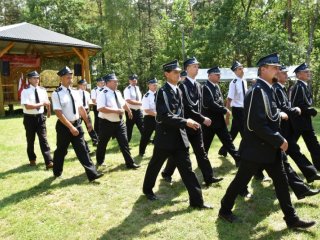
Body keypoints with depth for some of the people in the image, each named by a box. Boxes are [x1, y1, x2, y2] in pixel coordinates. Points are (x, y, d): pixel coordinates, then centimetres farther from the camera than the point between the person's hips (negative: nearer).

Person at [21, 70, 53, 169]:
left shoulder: (42, 90, 2)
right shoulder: (25, 91, -11)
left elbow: (47, 102, 17)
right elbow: (27, 106, -22)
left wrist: (49, 112, 25)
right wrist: (41, 104, -22)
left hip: (40, 117, 2)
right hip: (29, 118, -2)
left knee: (43, 139, -2)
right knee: (30, 140, 14)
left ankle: (49, 162, -4)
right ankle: (32, 159, 33)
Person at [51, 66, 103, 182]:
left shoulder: (74, 92, 5)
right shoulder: (57, 94, -13)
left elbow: (81, 108, 12)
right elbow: (59, 113, -18)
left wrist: (88, 122, 13)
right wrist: (70, 127, -22)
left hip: (77, 124, 4)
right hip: (64, 126, -4)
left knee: (82, 150, 4)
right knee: (61, 150, 13)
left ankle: (92, 174, 4)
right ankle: (57, 172, 36)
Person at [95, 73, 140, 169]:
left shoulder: (118, 93, 6)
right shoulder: (103, 94, -17)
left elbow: (123, 103, 24)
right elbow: (101, 108, -30)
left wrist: (129, 111, 33)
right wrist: (116, 110, -28)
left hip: (119, 122, 6)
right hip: (107, 123, -5)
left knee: (124, 142, 3)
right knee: (102, 143, 13)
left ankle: (130, 163, 10)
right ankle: (100, 161, 35)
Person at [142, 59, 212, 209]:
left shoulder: (178, 91, 11)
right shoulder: (163, 91, -14)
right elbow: (165, 116, -24)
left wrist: (185, 124, 9)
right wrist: (185, 122, -25)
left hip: (179, 136, 6)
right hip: (165, 136, -6)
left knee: (187, 168, 4)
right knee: (155, 165, 14)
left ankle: (196, 200, 8)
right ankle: (147, 189, 38)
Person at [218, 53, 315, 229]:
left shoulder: (267, 89, 9)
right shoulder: (257, 91, -21)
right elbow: (258, 125, -26)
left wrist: (278, 115, 6)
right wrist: (279, 141, -20)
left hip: (268, 147, 9)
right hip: (255, 148, -9)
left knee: (281, 181, 12)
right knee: (241, 180, 7)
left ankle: (291, 218, 24)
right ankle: (225, 210, 27)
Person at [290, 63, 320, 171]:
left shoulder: (304, 86, 12)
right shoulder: (298, 87, -18)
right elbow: (297, 106, -25)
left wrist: (311, 110, 0)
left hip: (305, 121, 9)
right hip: (298, 122, -9)